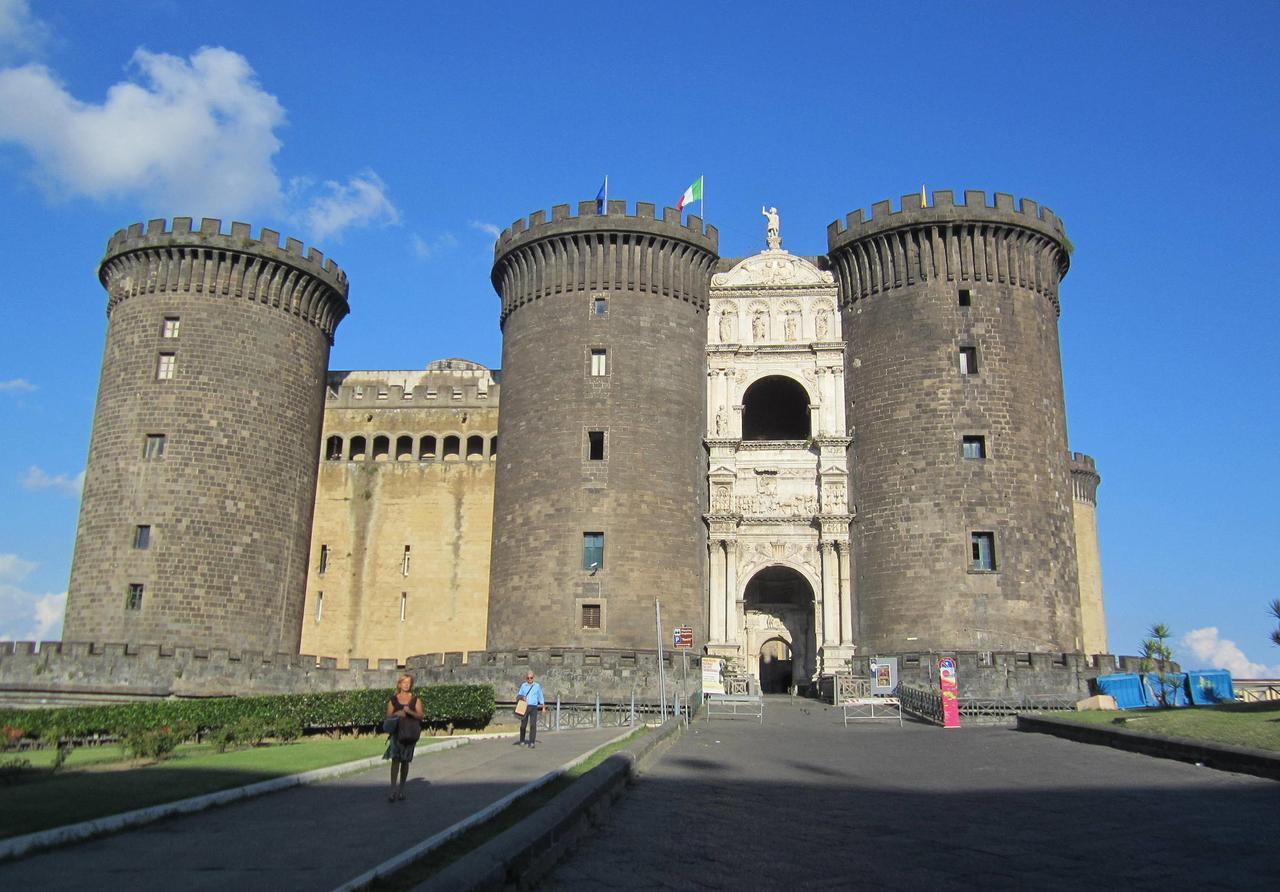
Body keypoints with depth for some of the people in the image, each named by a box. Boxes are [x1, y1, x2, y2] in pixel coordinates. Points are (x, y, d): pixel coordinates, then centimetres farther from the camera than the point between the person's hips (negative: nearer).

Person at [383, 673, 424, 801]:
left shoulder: (415, 699, 6)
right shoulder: (393, 699, 7)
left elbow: (420, 716, -1)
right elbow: (388, 716, 6)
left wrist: (409, 712, -16)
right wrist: (397, 714, -14)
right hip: (396, 733, -1)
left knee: (405, 761, 7)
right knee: (395, 760, -13)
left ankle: (401, 790, 18)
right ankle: (393, 790, -18)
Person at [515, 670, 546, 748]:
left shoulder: (537, 686, 8)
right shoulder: (523, 686, 10)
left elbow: (541, 697, 11)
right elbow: (518, 696, 9)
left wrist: (543, 707, 5)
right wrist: (522, 697, -13)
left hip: (534, 707, -1)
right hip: (524, 707, 1)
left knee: (533, 724, -12)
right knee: (523, 725, 3)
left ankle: (532, 743, -13)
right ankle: (522, 741, 22)